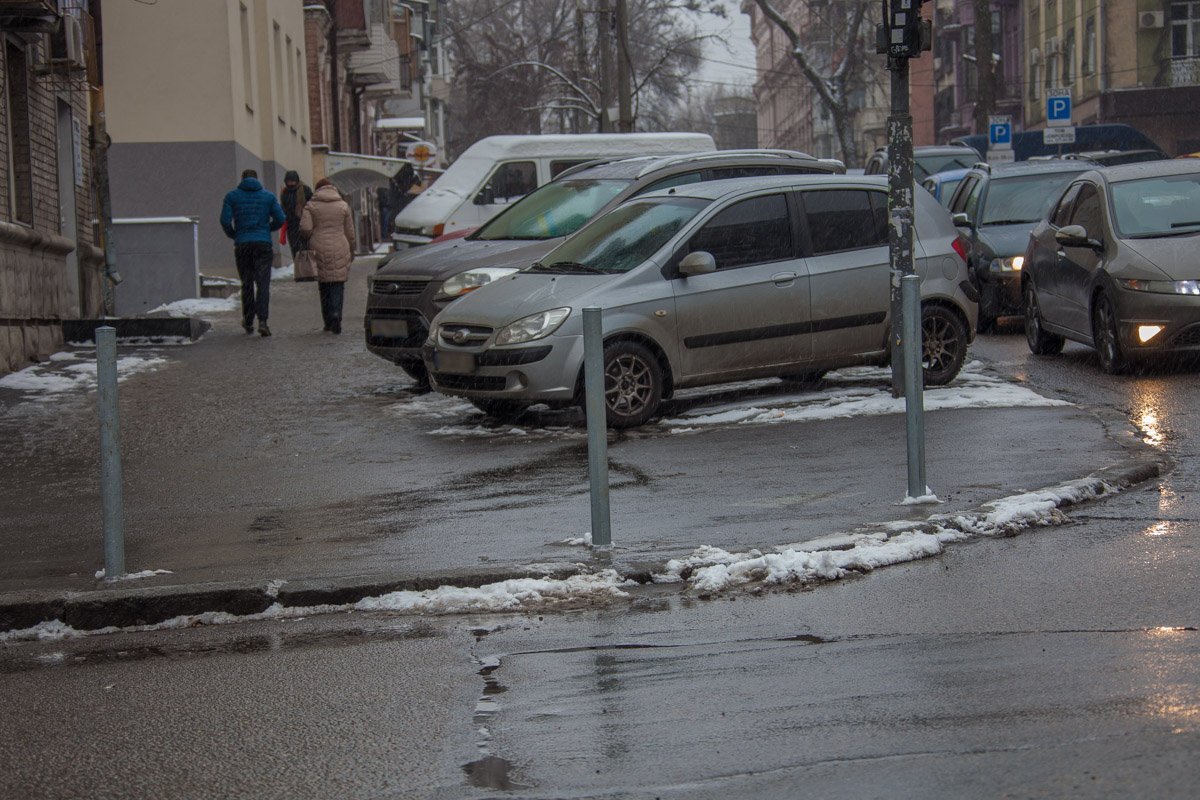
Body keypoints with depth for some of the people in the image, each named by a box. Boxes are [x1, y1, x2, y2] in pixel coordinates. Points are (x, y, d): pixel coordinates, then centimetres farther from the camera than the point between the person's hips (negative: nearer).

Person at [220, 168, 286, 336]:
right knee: (263, 283, -5)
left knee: (246, 283, 13)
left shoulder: (232, 196, 5)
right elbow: (280, 219, 1)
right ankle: (262, 321, -20)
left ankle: (248, 322, 17)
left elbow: (225, 221, -4)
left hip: (242, 245, 1)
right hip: (263, 245, -1)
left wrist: (234, 235, 13)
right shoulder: (268, 196, 6)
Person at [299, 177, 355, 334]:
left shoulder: (311, 206, 1)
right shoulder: (343, 205, 4)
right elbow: (350, 233, 6)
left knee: (324, 286, 12)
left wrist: (311, 238, 13)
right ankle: (335, 315, -18)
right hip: (339, 250, 0)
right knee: (337, 285, 1)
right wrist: (351, 252, 16)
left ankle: (328, 321, 13)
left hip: (319, 250, 1)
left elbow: (305, 229, -9)